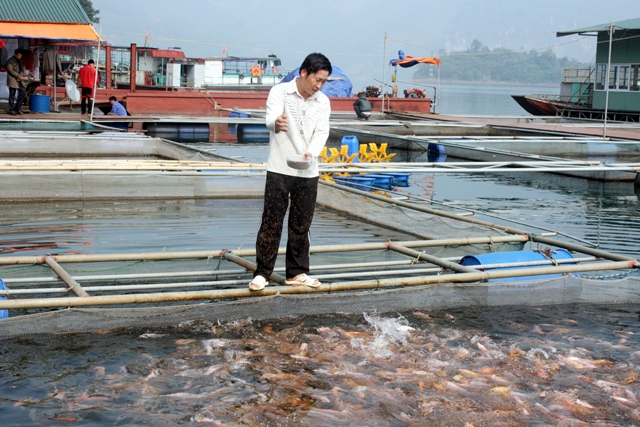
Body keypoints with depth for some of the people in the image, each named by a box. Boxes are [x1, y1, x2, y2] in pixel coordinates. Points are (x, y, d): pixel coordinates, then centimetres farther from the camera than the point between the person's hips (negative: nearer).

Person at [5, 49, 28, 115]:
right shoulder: (10, 61, -8)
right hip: (13, 81, -7)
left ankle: (17, 108, 13)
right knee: (12, 95, -4)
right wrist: (20, 77, -18)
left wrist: (23, 77, -4)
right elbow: (11, 71, -15)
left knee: (23, 92, 2)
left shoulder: (20, 61, 17)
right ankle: (11, 110, 3)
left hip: (20, 81, 7)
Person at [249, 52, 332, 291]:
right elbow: (270, 119, -22)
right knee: (271, 223, -1)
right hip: (279, 170, -4)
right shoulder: (279, 92, -6)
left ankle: (297, 273, 20)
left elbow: (322, 132, -4)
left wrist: (311, 153, -25)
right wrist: (276, 123, -48)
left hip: (308, 173, 4)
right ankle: (262, 273, 8)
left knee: (301, 226, 10)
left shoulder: (323, 102, 6)